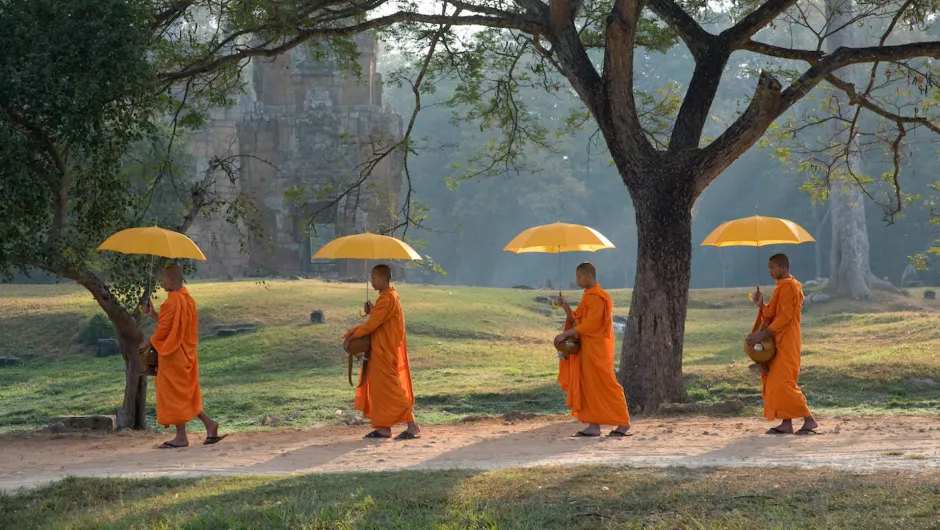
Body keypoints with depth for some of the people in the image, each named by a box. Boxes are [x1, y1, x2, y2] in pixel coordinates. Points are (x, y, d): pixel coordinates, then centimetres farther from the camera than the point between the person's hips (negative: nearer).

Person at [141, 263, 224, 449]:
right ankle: (209, 424, 10)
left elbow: (164, 330, -18)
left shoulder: (172, 302, -19)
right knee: (186, 395, 16)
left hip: (172, 357, -9)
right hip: (185, 354, 9)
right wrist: (154, 315, 16)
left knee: (174, 395, -1)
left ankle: (181, 437, 3)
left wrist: (148, 343, -4)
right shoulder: (187, 299, 9)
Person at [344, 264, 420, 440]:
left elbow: (371, 324, -21)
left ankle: (412, 426, -9)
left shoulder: (386, 299, -19)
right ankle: (383, 428, 14)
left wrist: (350, 336, -13)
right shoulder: (391, 295, 12)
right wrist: (372, 311, 1)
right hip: (383, 350, 10)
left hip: (386, 351, -10)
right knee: (379, 387, 12)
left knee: (390, 388, -8)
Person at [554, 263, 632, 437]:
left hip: (596, 349, -10)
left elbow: (589, 324, -21)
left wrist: (565, 334, -19)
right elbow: (577, 321, 16)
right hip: (587, 348, 10)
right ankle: (594, 425, 5)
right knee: (587, 386, 5)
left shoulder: (597, 297, -15)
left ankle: (623, 423, -2)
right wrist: (565, 306, 3)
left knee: (604, 386, -7)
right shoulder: (588, 297, 16)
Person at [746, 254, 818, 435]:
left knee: (782, 383, -13)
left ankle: (809, 420, -11)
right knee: (775, 382, 7)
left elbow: (785, 317, -21)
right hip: (778, 342, 10)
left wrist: (762, 334, -23)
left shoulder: (789, 286, -14)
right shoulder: (782, 287, 18)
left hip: (786, 343, -10)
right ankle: (786, 424, 7)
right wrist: (761, 305, 0)